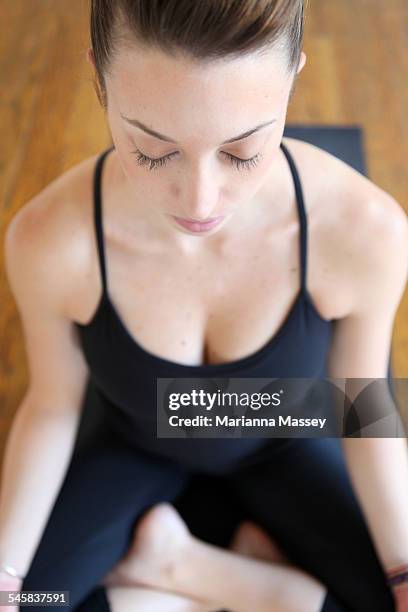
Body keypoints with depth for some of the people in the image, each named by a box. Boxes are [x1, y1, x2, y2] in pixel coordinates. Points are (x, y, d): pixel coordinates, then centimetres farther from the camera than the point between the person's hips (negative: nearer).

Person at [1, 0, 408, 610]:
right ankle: (242, 556, 4)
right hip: (138, 439, 0)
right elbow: (52, 406, -14)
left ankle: (174, 560, 2)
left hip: (276, 439, 1)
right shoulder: (50, 238, -34)